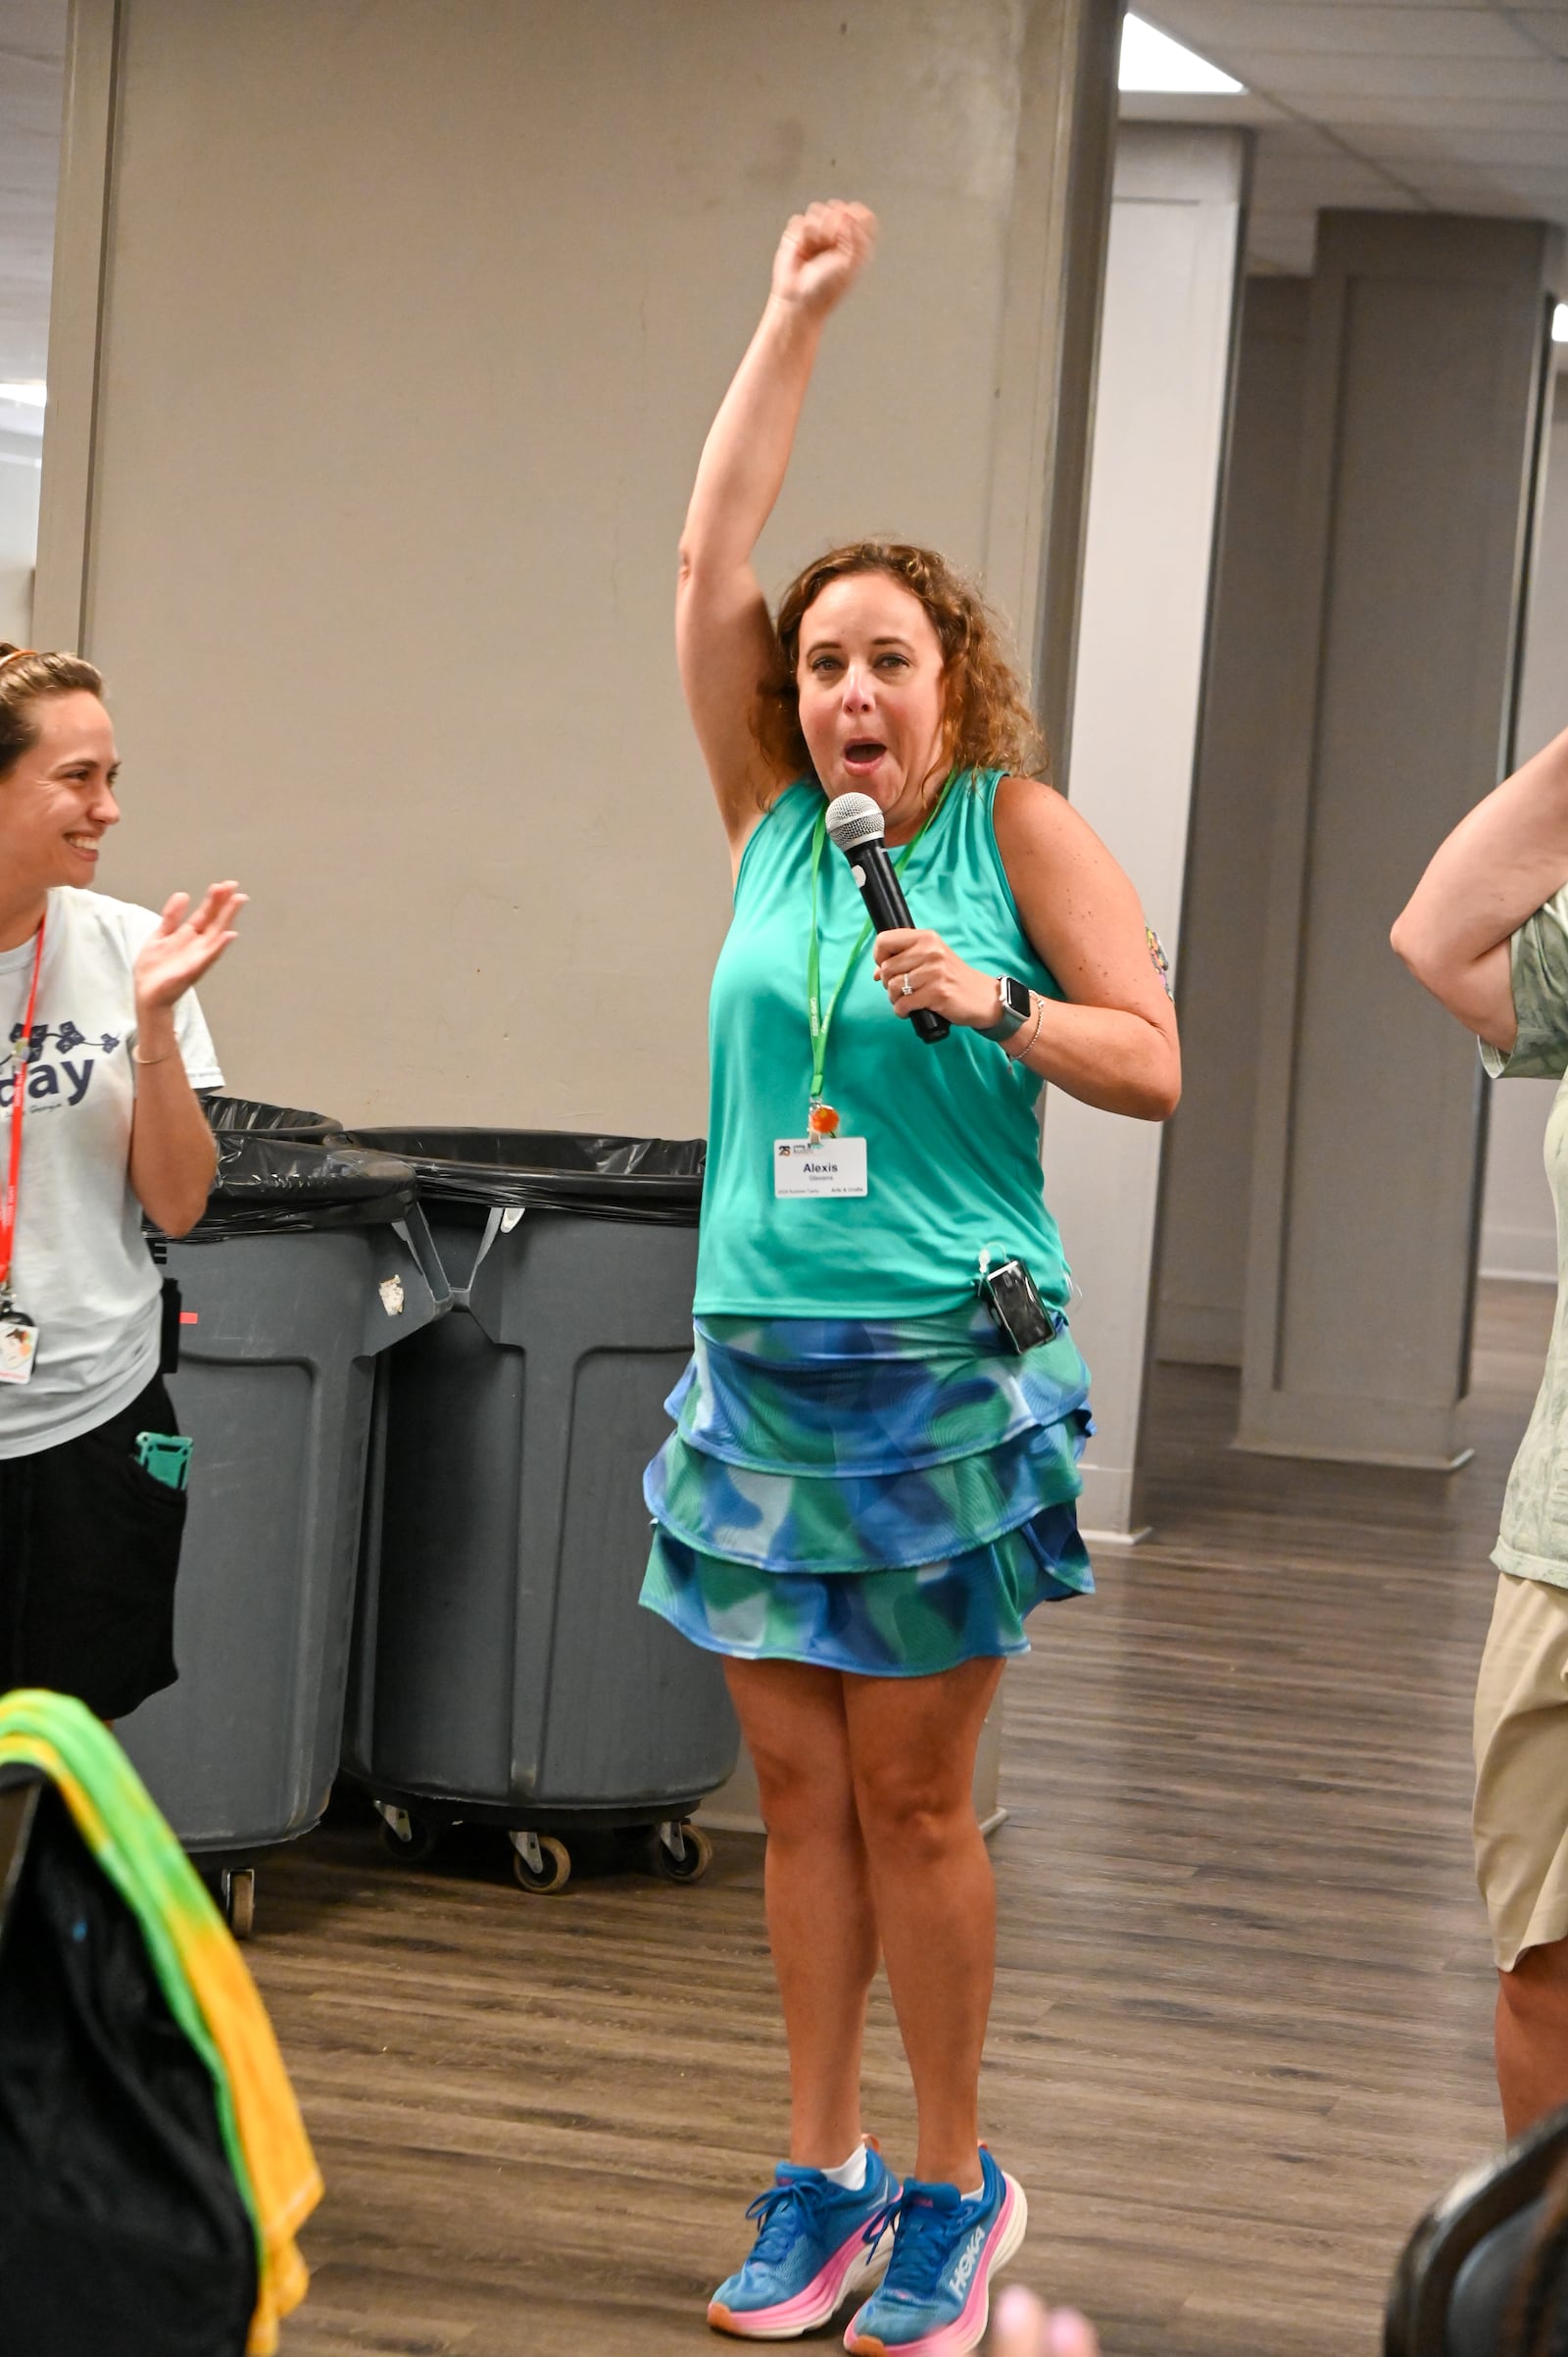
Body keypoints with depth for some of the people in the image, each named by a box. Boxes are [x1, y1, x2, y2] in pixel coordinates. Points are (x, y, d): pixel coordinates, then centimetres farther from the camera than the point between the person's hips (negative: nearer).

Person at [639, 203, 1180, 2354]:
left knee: (913, 1798, -1)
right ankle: (824, 2179, 17)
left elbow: (1156, 1065, -1)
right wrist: (794, 319, 3)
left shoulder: (1019, 832, -1)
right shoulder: (774, 820, 9)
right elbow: (711, 566, 3)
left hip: (941, 1369, -4)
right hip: (757, 1355, 4)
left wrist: (996, 1004, -18)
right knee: (799, 1787, 8)